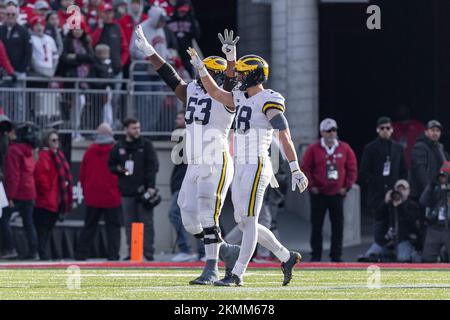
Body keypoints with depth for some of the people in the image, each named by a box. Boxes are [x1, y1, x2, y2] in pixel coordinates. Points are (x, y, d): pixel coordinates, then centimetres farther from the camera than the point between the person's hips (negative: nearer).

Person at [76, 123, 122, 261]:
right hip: (112, 197, -3)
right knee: (113, 227, 3)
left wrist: (86, 192, 18)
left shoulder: (90, 151, 1)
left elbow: (82, 175, 6)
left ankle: (81, 254, 10)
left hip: (92, 197, 3)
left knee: (89, 226, 12)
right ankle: (113, 255, -4)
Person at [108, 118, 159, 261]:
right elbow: (110, 165, 21)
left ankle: (148, 251, -4)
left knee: (146, 221, -4)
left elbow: (153, 166, -2)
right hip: (127, 191, 3)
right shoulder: (118, 147, 12)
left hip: (144, 190, -3)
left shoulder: (146, 145, 4)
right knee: (130, 223, 4)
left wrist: (151, 186, -12)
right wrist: (118, 169, -3)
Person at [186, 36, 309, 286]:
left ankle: (237, 274, -9)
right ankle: (287, 257, 22)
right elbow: (215, 92, 25)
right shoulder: (242, 99, 14)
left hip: (257, 167, -9)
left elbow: (285, 137, -17)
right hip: (242, 169, 9)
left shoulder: (268, 102, -12)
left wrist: (296, 170, -22)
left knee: (249, 220, -9)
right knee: (243, 222, 11)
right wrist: (200, 67, 17)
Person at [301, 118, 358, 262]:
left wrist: (347, 186, 1)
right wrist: (311, 186, -7)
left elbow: (352, 168, 8)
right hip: (318, 194, -2)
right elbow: (305, 168, -1)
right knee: (317, 226, 1)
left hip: (337, 194, 2)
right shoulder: (313, 149, -2)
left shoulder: (345, 149, 3)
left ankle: (336, 256, 8)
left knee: (338, 226, 2)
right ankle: (316, 256, 6)